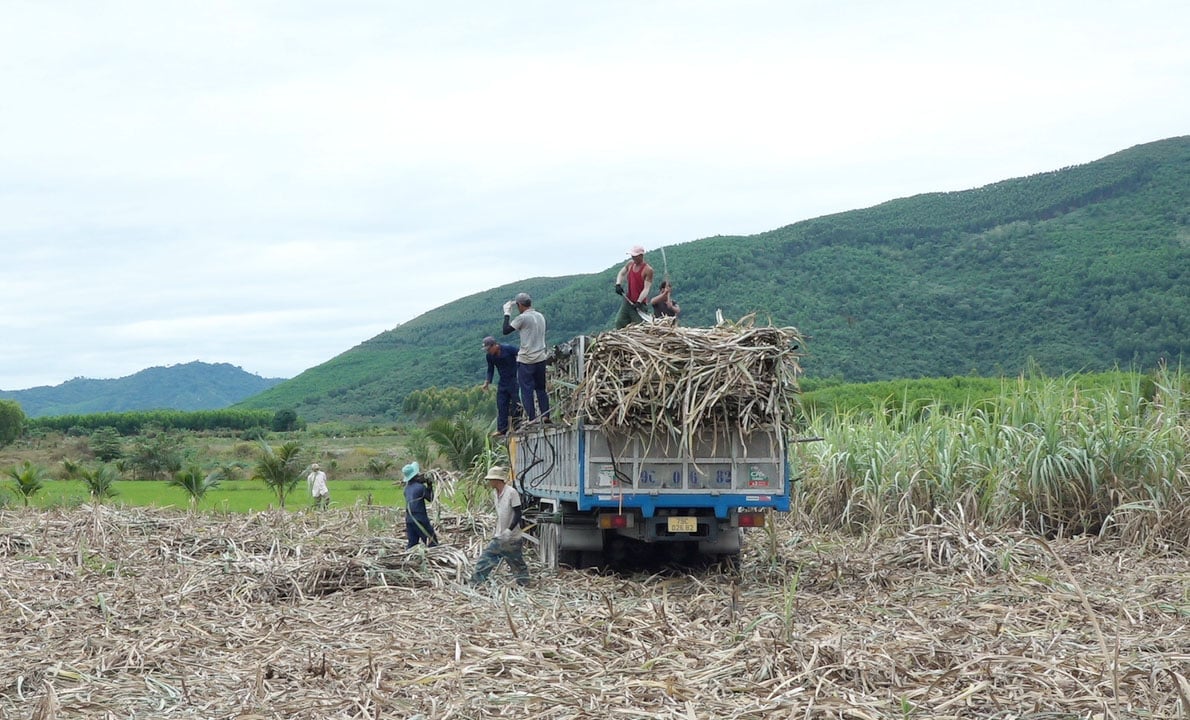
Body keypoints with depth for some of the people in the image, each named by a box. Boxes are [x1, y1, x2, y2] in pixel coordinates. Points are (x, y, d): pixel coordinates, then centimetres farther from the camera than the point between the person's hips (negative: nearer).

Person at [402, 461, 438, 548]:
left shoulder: (407, 488, 9)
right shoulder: (421, 487, -11)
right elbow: (430, 499, 2)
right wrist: (430, 486, 10)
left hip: (409, 520, 7)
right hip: (420, 520, -7)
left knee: (412, 542, 9)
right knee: (433, 542, 0)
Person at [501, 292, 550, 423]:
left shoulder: (522, 318, -13)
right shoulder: (541, 316, 9)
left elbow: (506, 330, -7)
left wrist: (507, 313, 3)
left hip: (526, 360, -6)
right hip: (541, 358, 6)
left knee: (526, 389, -1)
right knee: (541, 388, 14)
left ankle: (531, 418, -3)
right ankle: (545, 415, 8)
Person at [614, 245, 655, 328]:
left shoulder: (648, 270, -15)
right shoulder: (630, 264, 5)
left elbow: (646, 288, -19)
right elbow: (621, 273, 21)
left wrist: (638, 302, -28)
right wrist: (618, 284, 1)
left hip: (640, 303, -7)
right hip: (628, 300, 7)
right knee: (619, 323, 5)